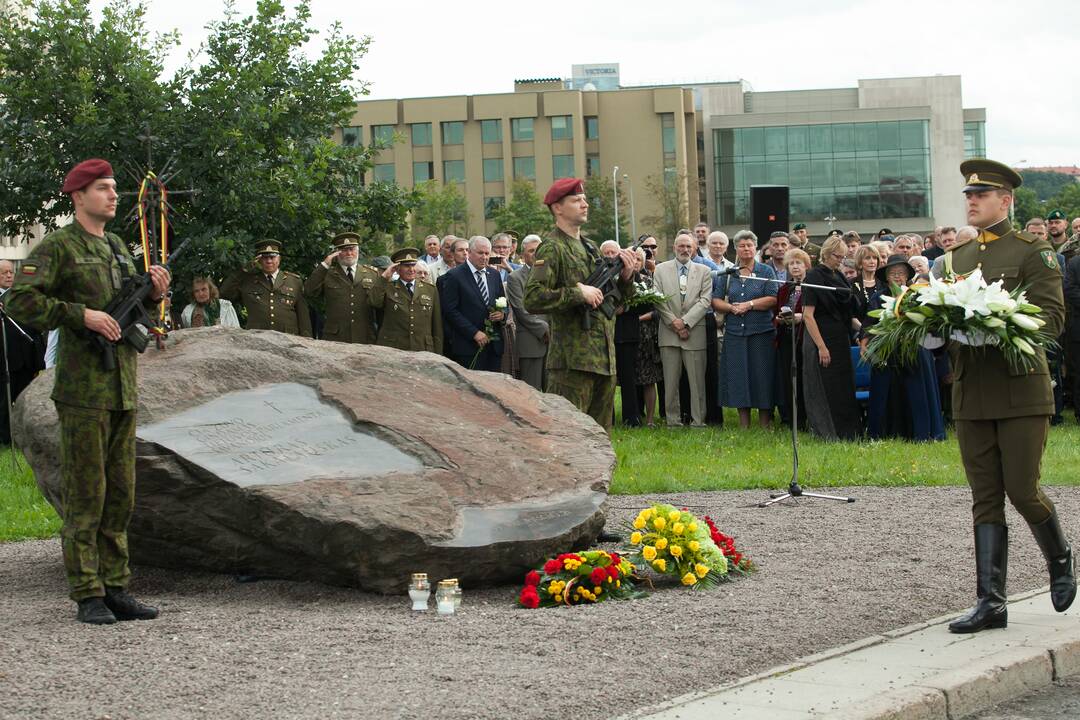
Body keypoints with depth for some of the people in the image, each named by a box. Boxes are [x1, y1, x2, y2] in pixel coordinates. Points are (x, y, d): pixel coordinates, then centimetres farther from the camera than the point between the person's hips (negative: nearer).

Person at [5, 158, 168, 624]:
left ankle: (115, 589, 15)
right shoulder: (57, 247, -6)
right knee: (84, 496, -3)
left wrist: (155, 294, 1)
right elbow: (19, 301, -16)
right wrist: (81, 314, -20)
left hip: (123, 389, 7)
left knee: (120, 494, 9)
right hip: (83, 389, -7)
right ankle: (88, 597, 1)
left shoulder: (118, 248, 17)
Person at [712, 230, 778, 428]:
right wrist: (731, 307, -10)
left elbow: (772, 299, -5)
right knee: (738, 375, 2)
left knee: (762, 373, -3)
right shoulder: (727, 273, 11)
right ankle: (743, 423, 9)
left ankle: (765, 423, 4)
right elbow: (716, 301, 7)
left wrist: (749, 305, -13)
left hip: (761, 331, -2)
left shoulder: (766, 271, 4)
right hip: (735, 332, 2)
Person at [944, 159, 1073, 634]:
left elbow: (1052, 319, -10)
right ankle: (990, 603, 6)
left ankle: (1060, 560, 25)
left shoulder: (1033, 253, -2)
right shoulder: (954, 259, 15)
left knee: (1022, 491, -5)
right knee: (985, 500, 4)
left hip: (1021, 392, -5)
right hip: (970, 394, 5)